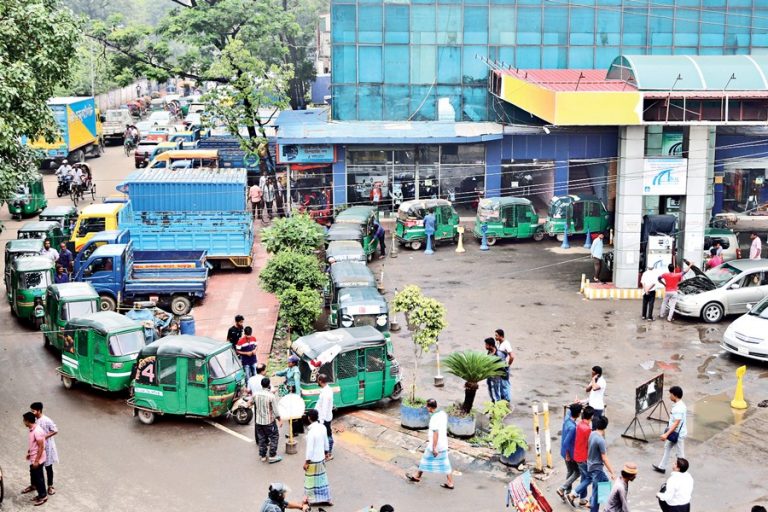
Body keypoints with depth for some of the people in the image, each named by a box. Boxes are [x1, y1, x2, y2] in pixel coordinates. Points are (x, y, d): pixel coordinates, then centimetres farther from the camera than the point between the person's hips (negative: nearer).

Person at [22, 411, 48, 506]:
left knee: (39, 477, 4)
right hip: (33, 458, 9)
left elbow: (41, 447, -26)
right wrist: (29, 453, 26)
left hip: (37, 459, -9)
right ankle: (33, 486, 51)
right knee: (33, 474, 28)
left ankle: (43, 496, 17)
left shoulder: (38, 431, -30)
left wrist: (37, 461, -23)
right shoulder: (32, 429, 1)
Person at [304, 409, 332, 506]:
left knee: (312, 480, 9)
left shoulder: (311, 431, -26)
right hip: (321, 458, 7)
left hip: (313, 460, -7)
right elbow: (326, 442, 8)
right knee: (321, 478, 18)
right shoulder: (323, 427, -4)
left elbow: (310, 448, -22)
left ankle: (312, 499, 22)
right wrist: (326, 453, 23)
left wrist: (306, 462, -13)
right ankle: (325, 498, 26)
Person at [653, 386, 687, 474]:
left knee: (680, 453, 4)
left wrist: (666, 434, -32)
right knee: (667, 447, 20)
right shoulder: (677, 405, 3)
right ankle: (661, 467, 32)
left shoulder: (679, 408, -28)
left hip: (678, 434, -10)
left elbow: (676, 423, -30)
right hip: (673, 432, 10)